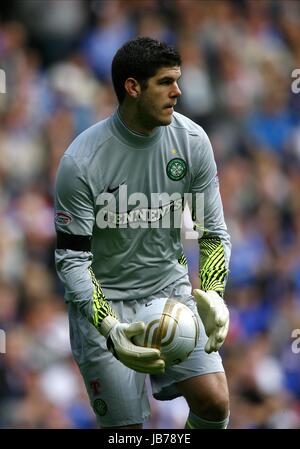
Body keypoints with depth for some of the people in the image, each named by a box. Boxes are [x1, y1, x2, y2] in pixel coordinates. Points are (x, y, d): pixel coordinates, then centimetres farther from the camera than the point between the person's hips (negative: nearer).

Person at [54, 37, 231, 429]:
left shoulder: (192, 140, -9)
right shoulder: (81, 161, -21)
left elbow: (214, 232, -1)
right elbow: (72, 259, -17)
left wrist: (212, 295, -20)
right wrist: (110, 329, -32)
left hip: (171, 288, 4)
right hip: (102, 300, -3)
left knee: (215, 403, -10)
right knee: (127, 426, -8)